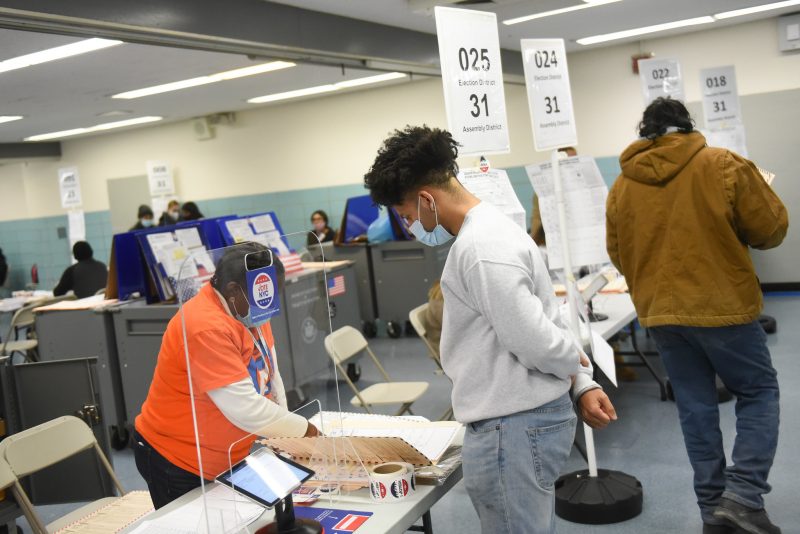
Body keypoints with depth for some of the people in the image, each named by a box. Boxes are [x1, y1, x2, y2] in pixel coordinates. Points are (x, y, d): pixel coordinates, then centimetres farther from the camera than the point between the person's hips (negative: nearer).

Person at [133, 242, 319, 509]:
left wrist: (282, 434, -3)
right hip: (178, 465, -8)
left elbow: (269, 373, 4)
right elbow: (245, 409, -32)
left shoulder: (249, 310, -3)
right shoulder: (206, 328, -30)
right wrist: (305, 430, -21)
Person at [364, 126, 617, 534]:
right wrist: (583, 382, 9)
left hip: (513, 427, -10)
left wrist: (573, 366, -4)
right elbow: (538, 329, 14)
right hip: (521, 418, 10)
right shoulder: (489, 231, 12)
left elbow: (536, 341, -24)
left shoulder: (480, 248, -23)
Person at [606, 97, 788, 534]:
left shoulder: (622, 185, 3)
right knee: (759, 392, 12)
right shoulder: (723, 165, -7)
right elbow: (772, 229, -2)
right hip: (723, 306, -4)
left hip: (660, 313, 4)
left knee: (695, 407, 13)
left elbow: (618, 255, 9)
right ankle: (743, 496, 0)